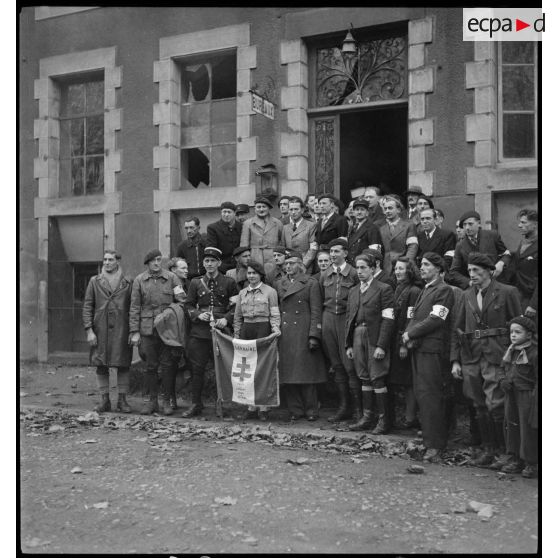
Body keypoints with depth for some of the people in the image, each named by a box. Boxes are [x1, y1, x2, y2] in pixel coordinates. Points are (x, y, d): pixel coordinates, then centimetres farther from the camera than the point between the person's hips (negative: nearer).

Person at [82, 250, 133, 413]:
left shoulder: (127, 282, 7)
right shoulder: (95, 281, 7)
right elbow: (87, 307, 4)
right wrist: (89, 330, -5)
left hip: (121, 331, 0)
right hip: (100, 330, 1)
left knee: (123, 365, 1)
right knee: (101, 366, 4)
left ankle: (122, 400, 12)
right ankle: (104, 399, 15)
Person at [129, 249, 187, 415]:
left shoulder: (171, 278, 5)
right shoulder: (139, 280, 6)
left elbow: (183, 301, 9)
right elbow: (134, 308, 5)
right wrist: (134, 331, 1)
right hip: (147, 329, 1)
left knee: (167, 365, 1)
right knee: (150, 366, 5)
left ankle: (167, 401, 12)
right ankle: (150, 401, 15)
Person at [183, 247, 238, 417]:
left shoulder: (229, 282, 4)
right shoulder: (196, 283, 9)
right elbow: (188, 304, 13)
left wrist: (227, 318, -10)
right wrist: (197, 314, -6)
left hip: (221, 330, -2)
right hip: (200, 331, 2)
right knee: (197, 368, 2)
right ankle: (196, 405, 12)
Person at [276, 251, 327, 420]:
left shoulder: (311, 284, 0)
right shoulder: (280, 284, 13)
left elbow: (316, 311, -4)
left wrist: (314, 336, -11)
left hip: (303, 333, -4)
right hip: (285, 335, 4)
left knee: (306, 371, -2)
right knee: (288, 372, 3)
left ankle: (311, 411, 8)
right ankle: (295, 410, 12)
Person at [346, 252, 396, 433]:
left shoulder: (383, 289, -3)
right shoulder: (353, 291, 17)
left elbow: (388, 319, -9)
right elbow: (349, 318, 17)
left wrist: (381, 346, -16)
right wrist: (348, 344, 11)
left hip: (375, 339, -6)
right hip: (358, 338, 6)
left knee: (378, 379, -5)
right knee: (364, 378, 9)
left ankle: (383, 420, 2)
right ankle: (366, 417, 16)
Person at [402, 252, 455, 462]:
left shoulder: (444, 290, -6)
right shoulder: (424, 291, 22)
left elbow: (435, 320, -15)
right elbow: (414, 317, 19)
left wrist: (410, 334, -10)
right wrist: (408, 333, -1)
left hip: (432, 350, -9)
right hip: (418, 348, 9)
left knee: (430, 396, -10)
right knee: (420, 394, 10)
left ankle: (435, 446, -7)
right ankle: (428, 435, 19)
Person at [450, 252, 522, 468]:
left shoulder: (507, 292, -3)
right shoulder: (468, 294, 12)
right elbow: (458, 329, 13)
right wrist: (455, 360, 8)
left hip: (497, 356, -5)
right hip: (471, 357, 5)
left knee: (495, 405, -6)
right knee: (480, 407, 10)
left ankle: (505, 450, 11)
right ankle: (487, 449, 21)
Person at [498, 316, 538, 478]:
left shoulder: (534, 353, -13)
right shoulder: (510, 352, 9)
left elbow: (538, 379, -14)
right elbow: (505, 370, 21)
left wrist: (535, 399, -18)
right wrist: (503, 381, 0)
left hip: (528, 396, -7)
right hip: (511, 396, 7)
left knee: (529, 429, 0)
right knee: (512, 426, 13)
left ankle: (532, 463, 13)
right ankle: (516, 459, 25)